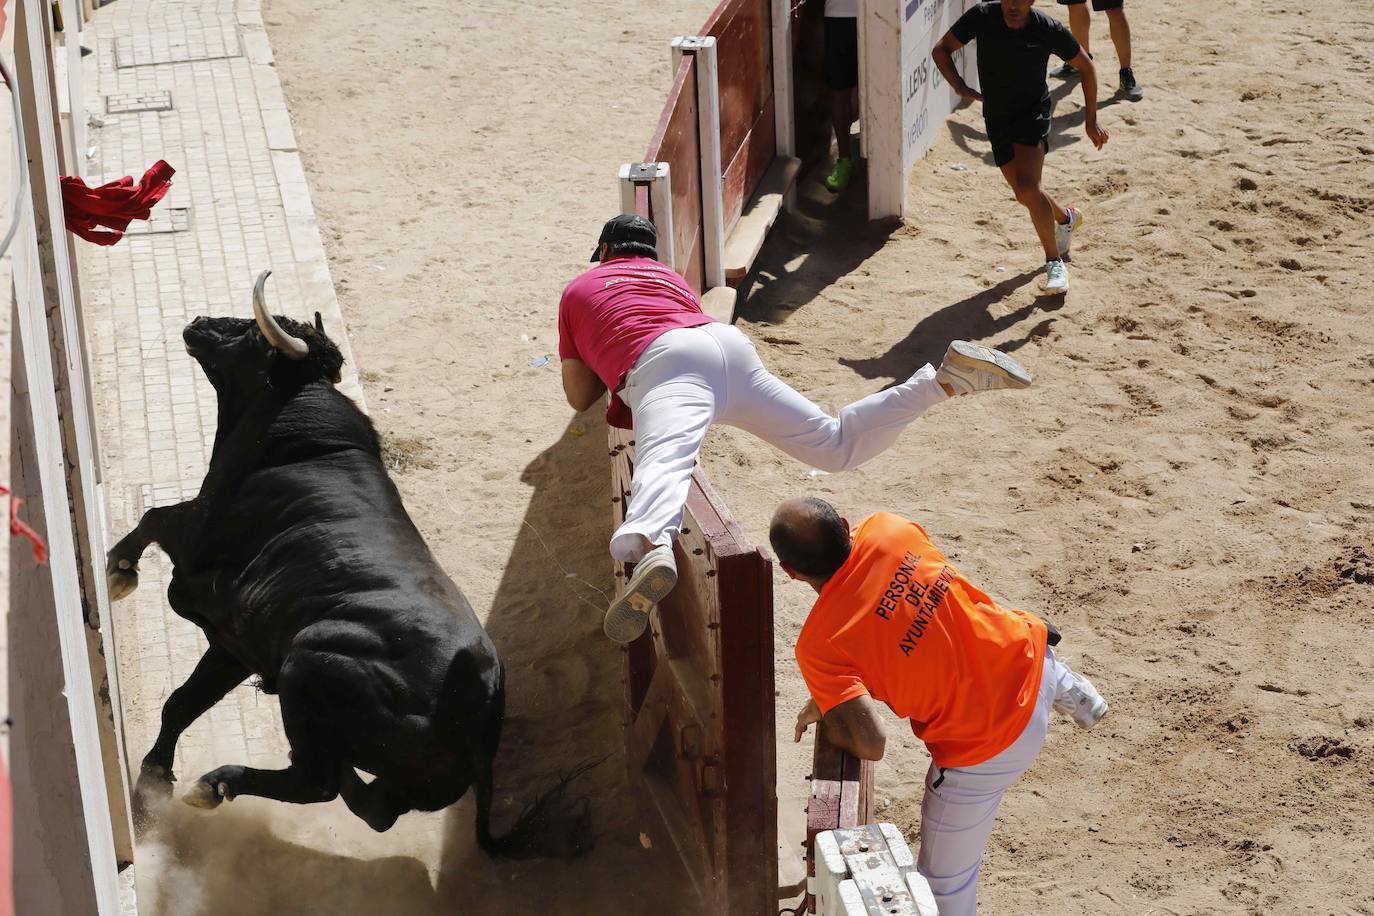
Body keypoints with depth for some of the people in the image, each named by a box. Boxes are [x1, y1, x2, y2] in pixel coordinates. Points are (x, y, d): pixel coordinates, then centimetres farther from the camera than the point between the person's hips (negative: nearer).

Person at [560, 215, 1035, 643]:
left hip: (659, 363, -5)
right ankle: (944, 380, -8)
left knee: (662, 465, -33)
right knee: (836, 445, 10)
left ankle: (650, 548, -65)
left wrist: (605, 360, 49)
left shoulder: (578, 290, 29)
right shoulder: (670, 277, 40)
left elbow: (579, 397, 30)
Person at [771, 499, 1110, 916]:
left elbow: (870, 745, -31)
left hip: (986, 748, -6)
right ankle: (1067, 688, 59)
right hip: (1030, 658, 6)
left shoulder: (818, 646, -26)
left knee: (945, 878, 17)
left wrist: (822, 712, -8)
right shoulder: (886, 529, -13)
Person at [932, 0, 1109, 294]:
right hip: (996, 118, 4)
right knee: (1025, 195, 12)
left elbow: (1086, 67, -3)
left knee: (1028, 187, -23)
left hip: (1033, 114, -4)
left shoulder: (1049, 30, -19)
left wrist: (1091, 121, -3)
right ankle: (1066, 218, 46)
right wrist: (960, 86, -18)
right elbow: (941, 50, -2)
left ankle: (1055, 263, -9)